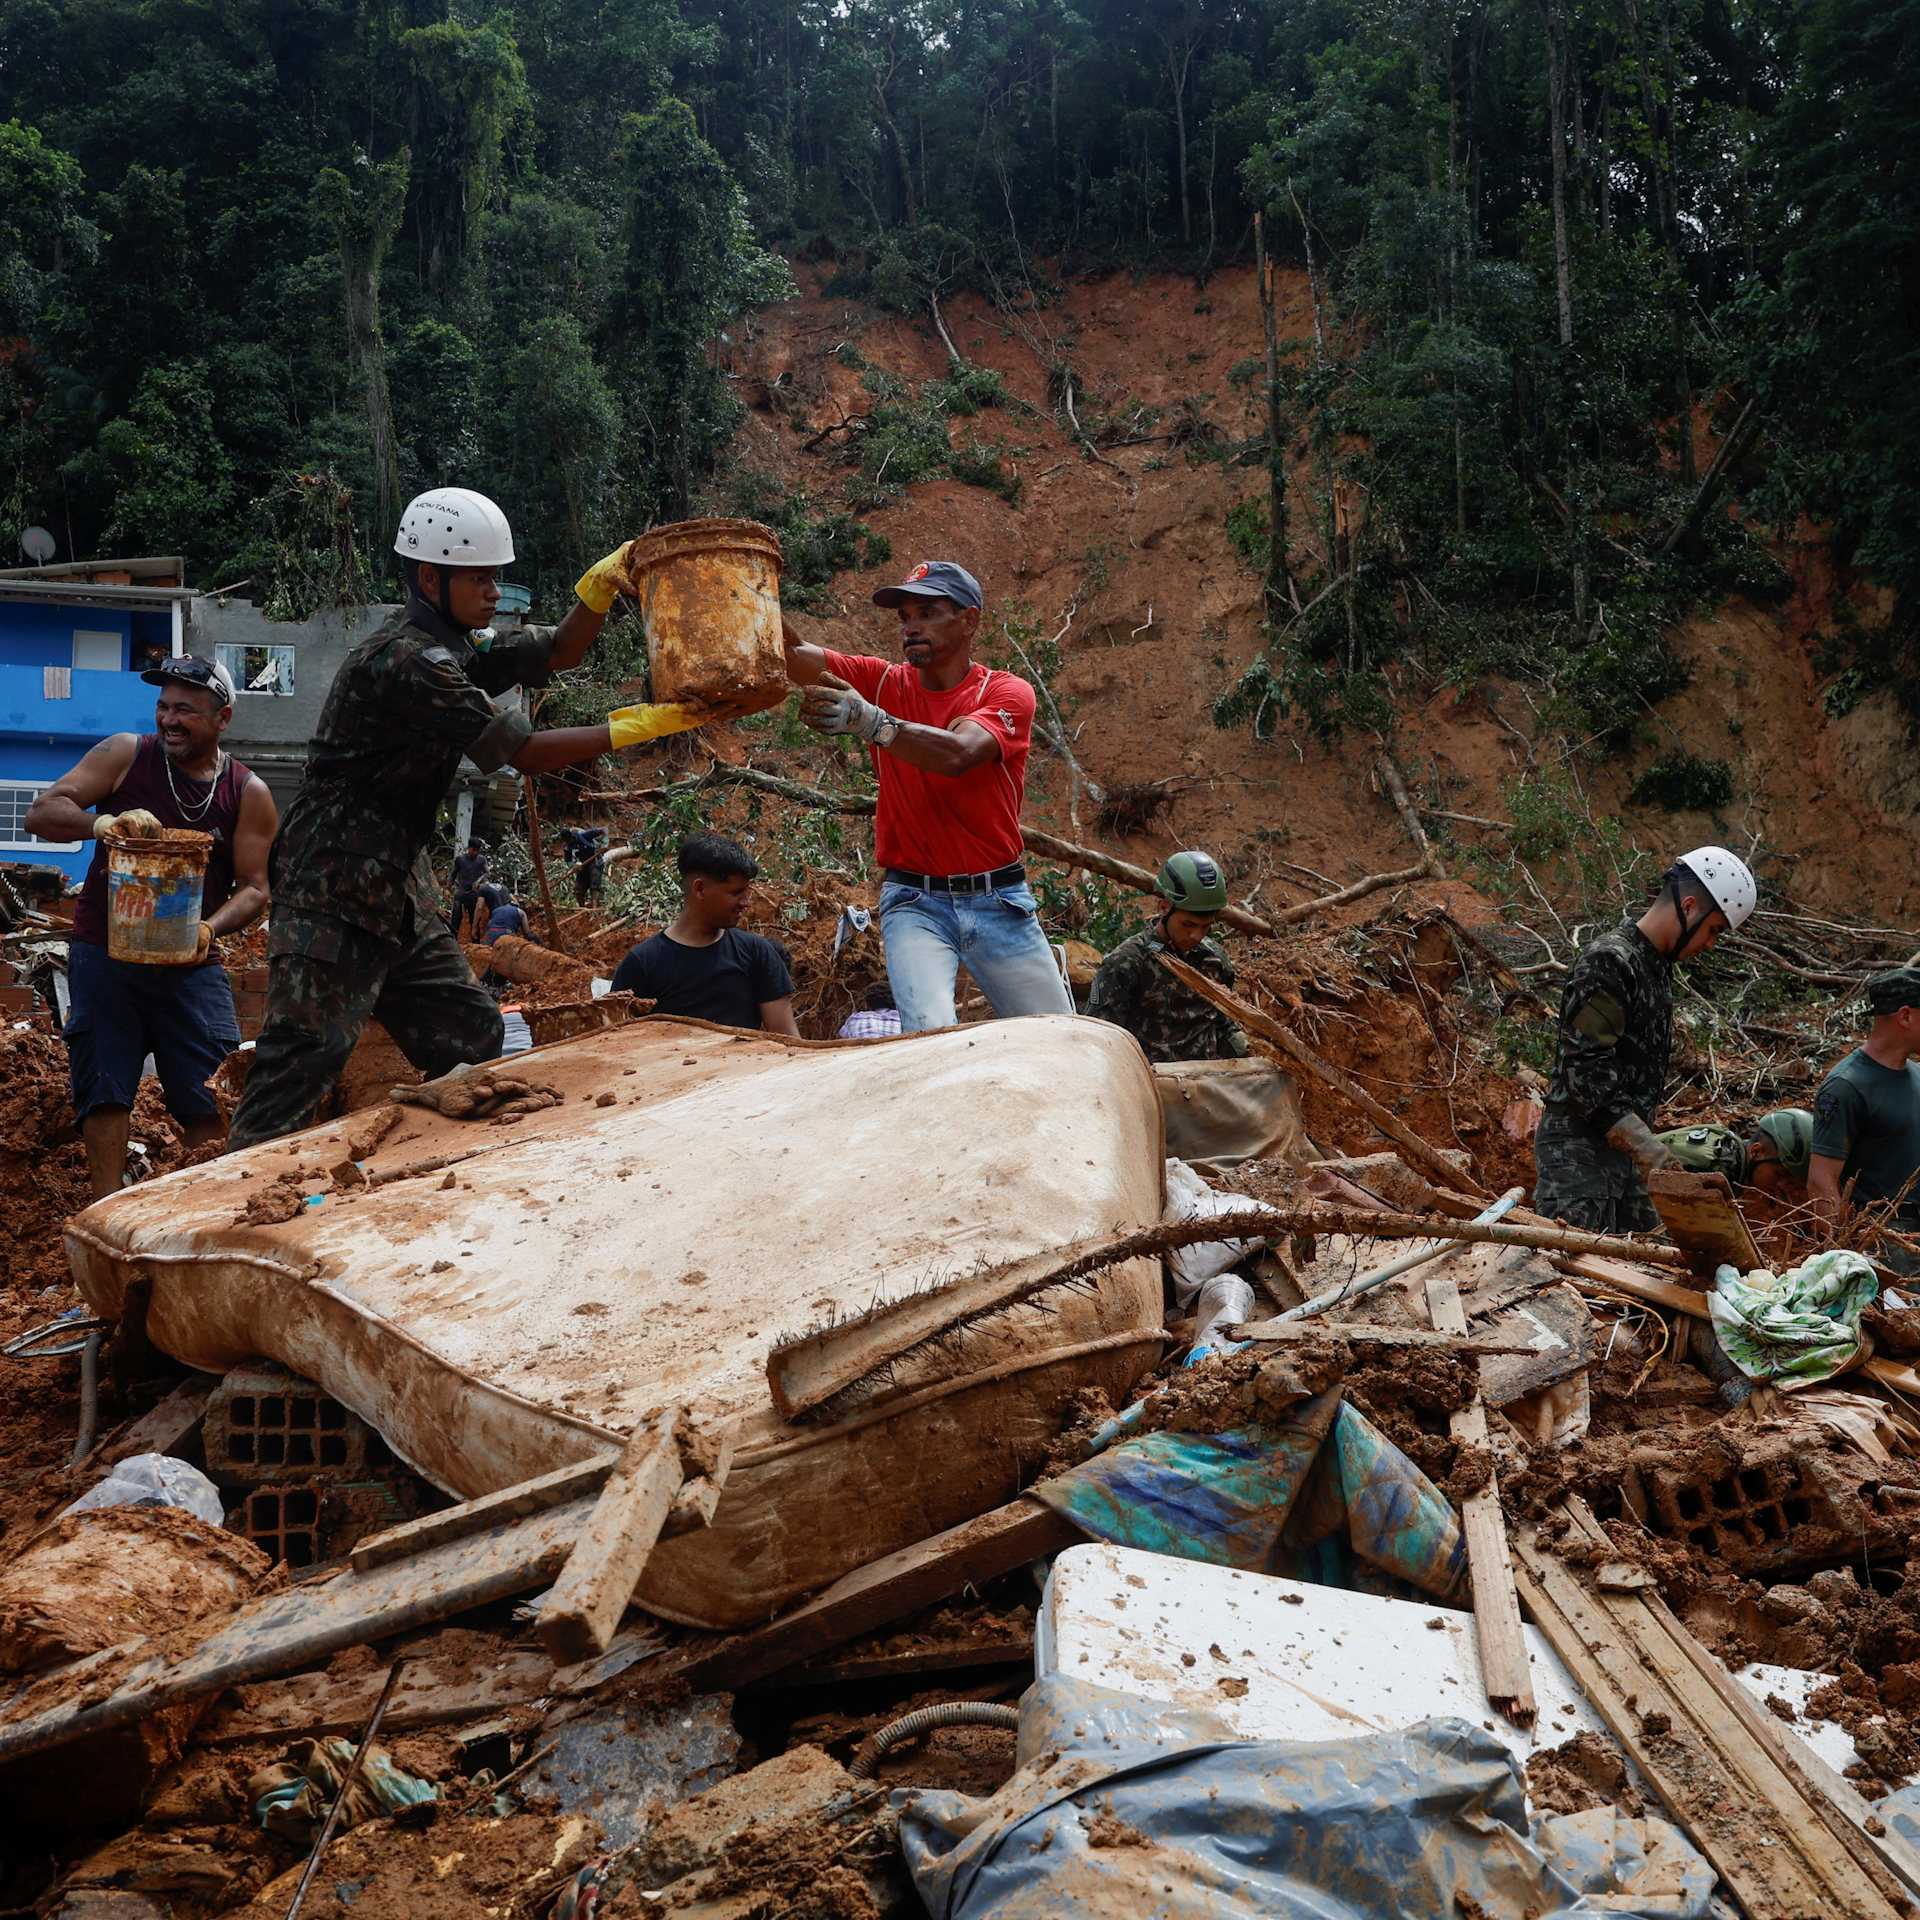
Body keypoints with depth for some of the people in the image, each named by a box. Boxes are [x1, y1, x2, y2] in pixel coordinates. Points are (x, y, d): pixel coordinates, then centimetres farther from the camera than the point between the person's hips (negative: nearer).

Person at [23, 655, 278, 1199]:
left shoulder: (249, 794, 2)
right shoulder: (125, 755, 0)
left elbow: (254, 888, -1)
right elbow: (41, 813, -5)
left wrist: (209, 929, -21)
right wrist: (102, 822, -26)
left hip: (191, 960, 1)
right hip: (105, 950, -1)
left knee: (210, 1097, -1)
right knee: (105, 1091, -1)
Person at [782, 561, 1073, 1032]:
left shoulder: (1008, 692, -4)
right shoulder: (884, 683, 5)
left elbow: (957, 754, -24)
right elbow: (792, 654, -8)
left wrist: (869, 722, -38)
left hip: (999, 902, 0)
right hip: (914, 902, 0)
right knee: (929, 1034, -23)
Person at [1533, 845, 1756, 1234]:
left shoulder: (1657, 966, 17)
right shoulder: (1609, 962, -14)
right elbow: (1583, 1066, -23)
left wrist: (1649, 1149, 20)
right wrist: (1645, 1146, -27)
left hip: (1622, 1155, 10)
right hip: (1578, 1149, -10)